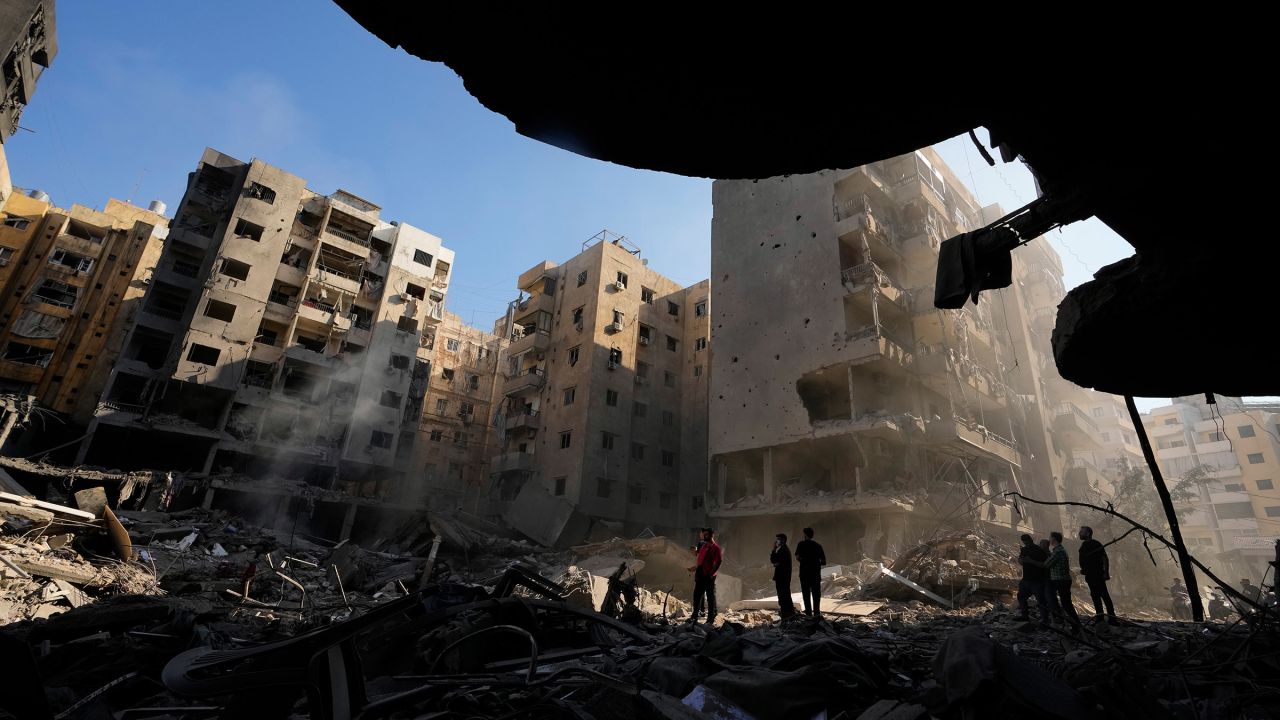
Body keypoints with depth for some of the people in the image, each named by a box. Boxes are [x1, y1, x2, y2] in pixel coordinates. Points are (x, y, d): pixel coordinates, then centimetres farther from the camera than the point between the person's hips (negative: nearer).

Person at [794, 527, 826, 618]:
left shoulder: (801, 544, -3)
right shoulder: (818, 546, 5)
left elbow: (797, 558, -13)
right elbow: (824, 562, 5)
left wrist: (804, 562, 5)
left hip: (805, 573, -2)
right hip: (816, 573, 2)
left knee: (806, 594, 7)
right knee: (816, 594, 9)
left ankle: (809, 613, 4)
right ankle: (816, 612, -3)